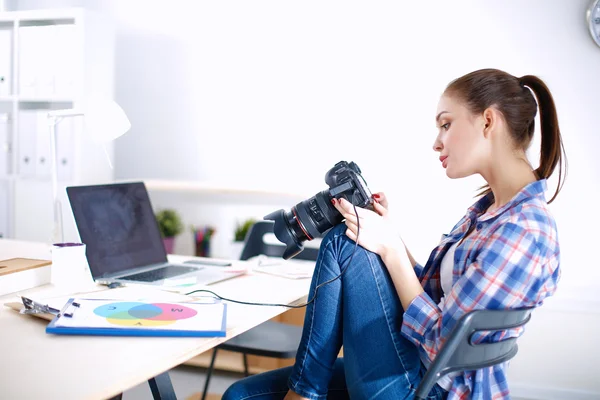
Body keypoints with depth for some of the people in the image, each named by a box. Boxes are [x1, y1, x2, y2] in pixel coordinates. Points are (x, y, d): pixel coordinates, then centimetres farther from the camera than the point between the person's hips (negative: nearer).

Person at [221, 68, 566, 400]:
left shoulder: (525, 229, -21)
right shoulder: (489, 207, 10)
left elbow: (443, 345, -22)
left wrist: (390, 248, -17)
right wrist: (391, 233, 1)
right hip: (419, 372, 9)